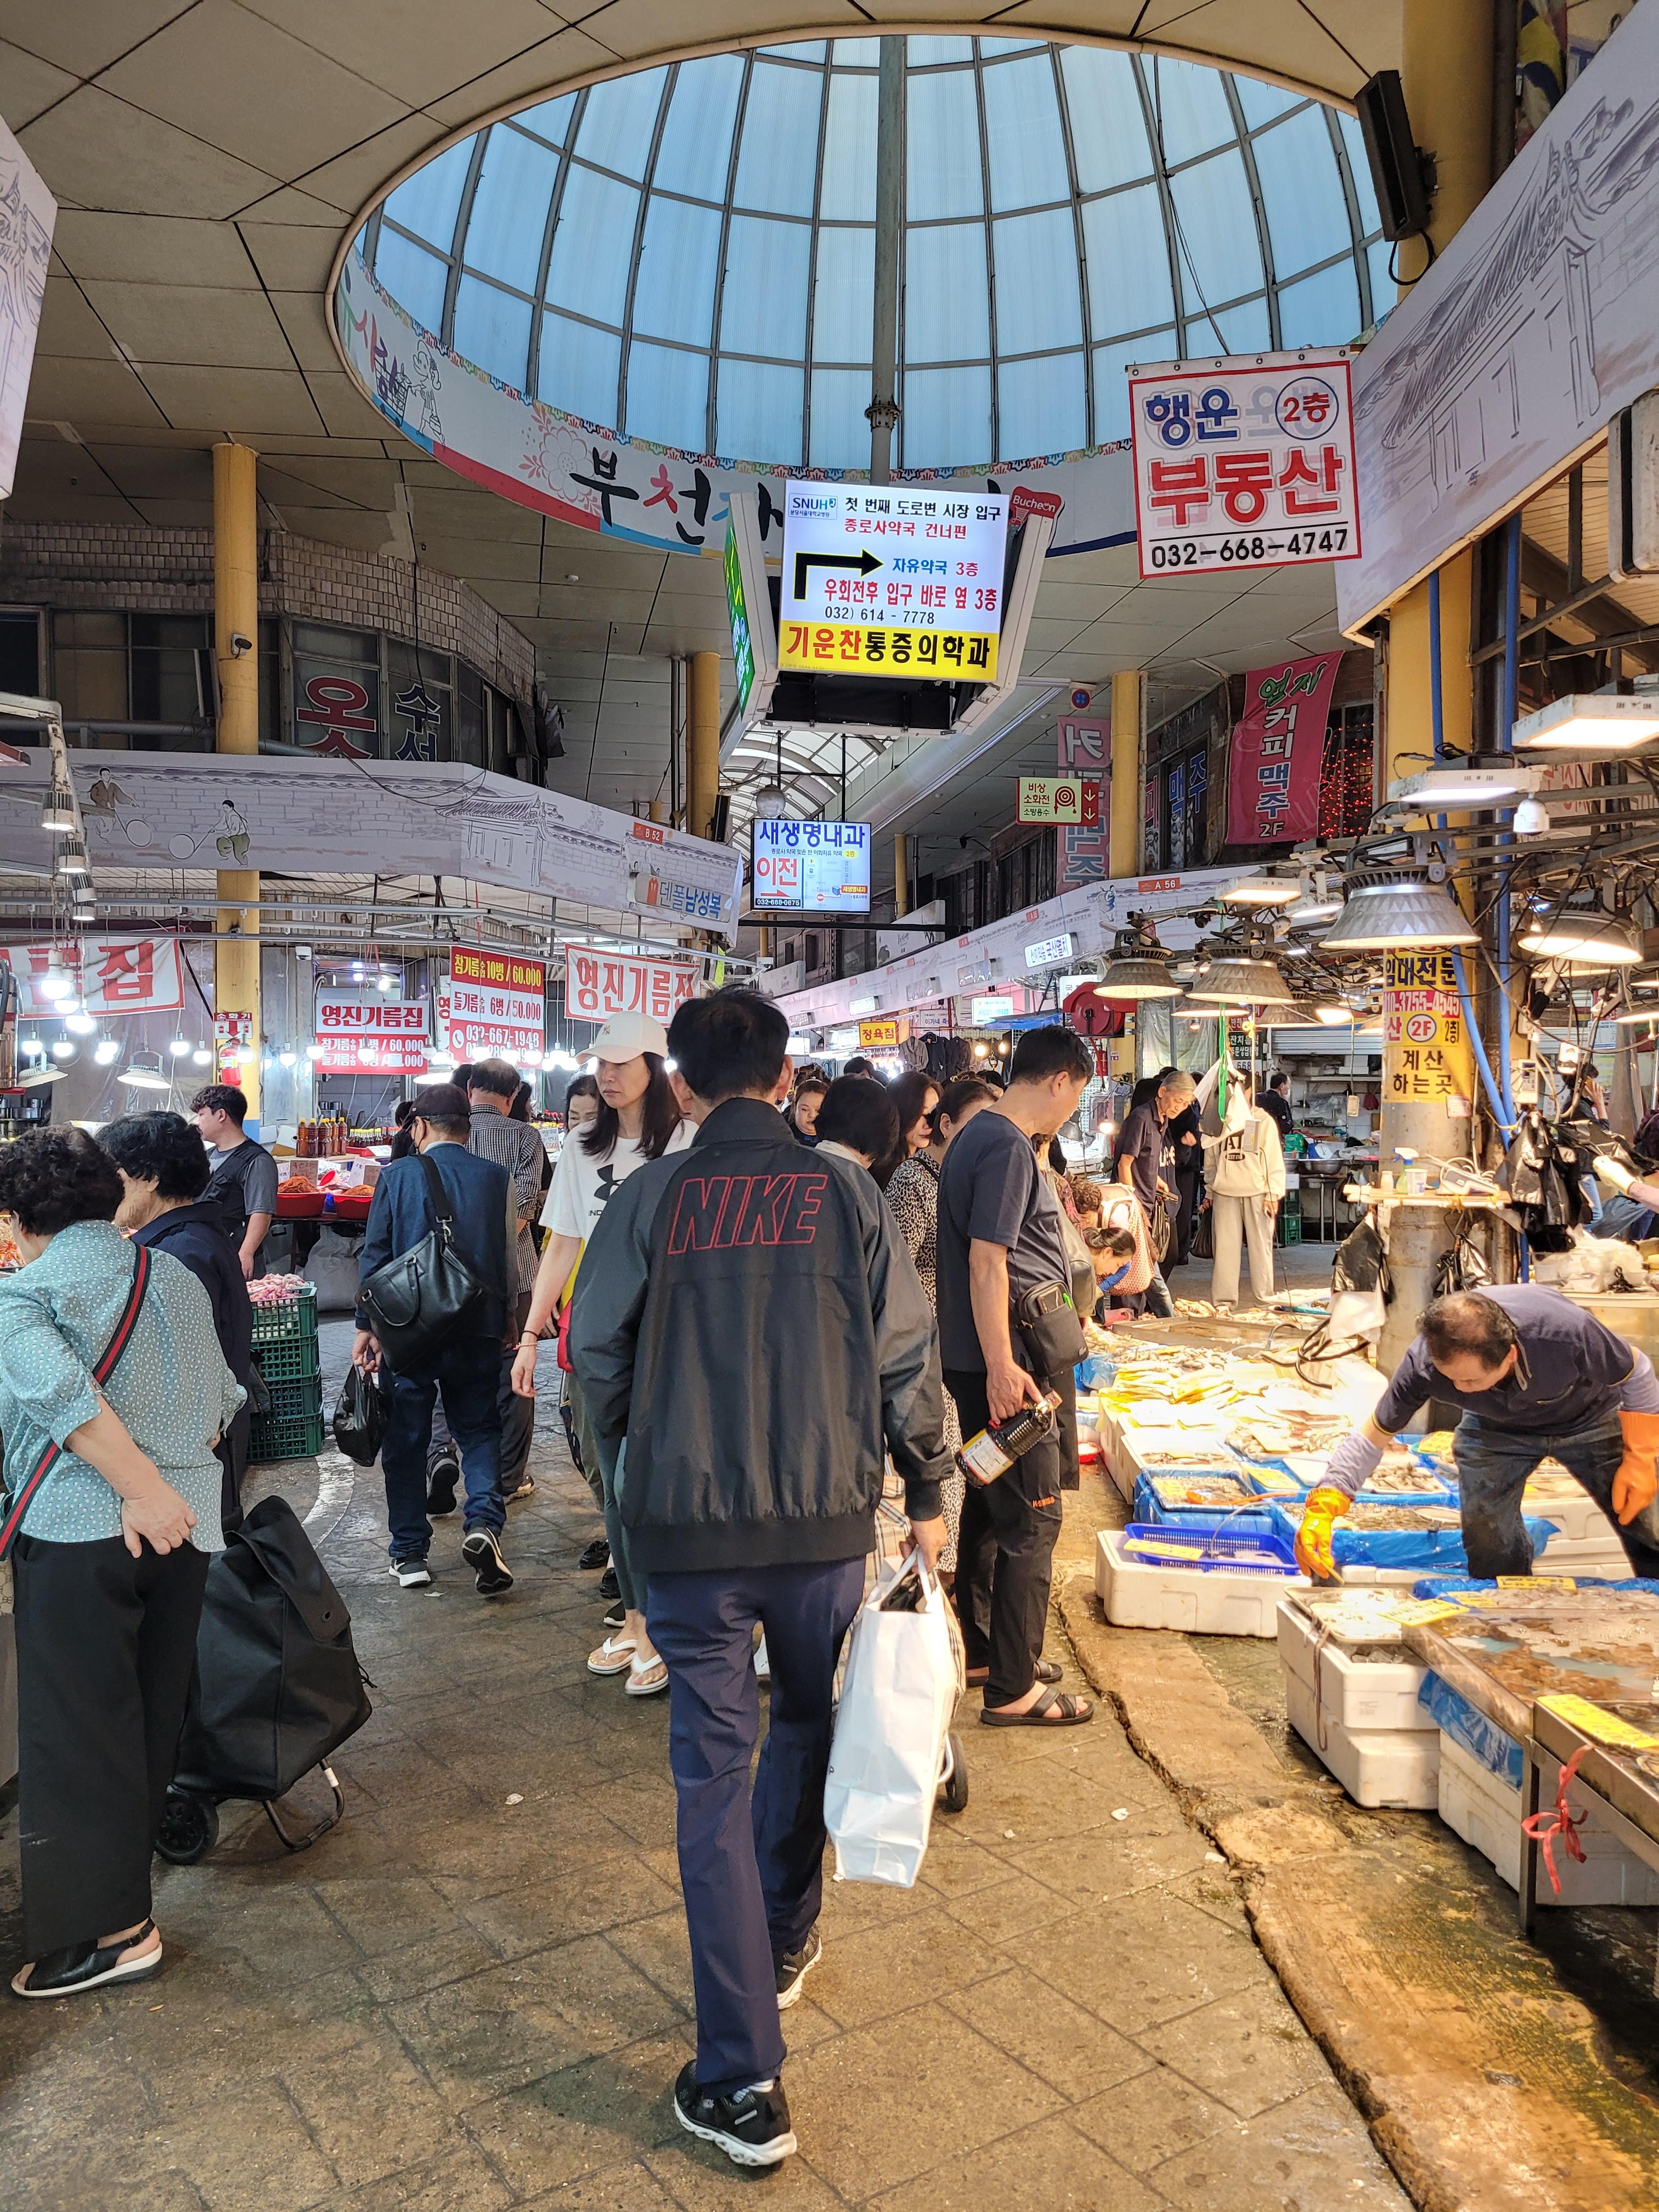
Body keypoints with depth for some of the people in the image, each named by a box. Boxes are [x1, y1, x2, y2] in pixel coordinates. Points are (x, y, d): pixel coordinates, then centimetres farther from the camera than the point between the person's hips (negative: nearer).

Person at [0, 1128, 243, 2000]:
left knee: (76, 1728, 6)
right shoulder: (175, 1278, 10)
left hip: (78, 1527, -6)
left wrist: (142, 1490, -24)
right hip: (185, 1521, 6)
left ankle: (110, 1928, 14)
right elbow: (222, 1399, 11)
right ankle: (134, 1854, 37)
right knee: (152, 1709, 20)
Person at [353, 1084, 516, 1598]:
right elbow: (510, 1260, 3)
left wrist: (366, 1326, 6)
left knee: (406, 1439, 10)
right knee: (478, 1429, 13)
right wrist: (506, 1322, 14)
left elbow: (375, 1255, -2)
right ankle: (484, 1521, -10)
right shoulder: (498, 1179, -1)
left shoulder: (397, 1176, -5)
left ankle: (410, 1554, 16)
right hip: (479, 1332, 1)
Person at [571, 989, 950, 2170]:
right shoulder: (841, 1190, -4)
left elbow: (598, 1354, 1)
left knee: (713, 1777, 7)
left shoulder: (651, 1197, -6)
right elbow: (907, 1357, -3)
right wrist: (927, 1493, 9)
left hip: (689, 1522, -1)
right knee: (807, 1725, 25)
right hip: (827, 1514, 2)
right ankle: (786, 1941, 44)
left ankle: (744, 2083, 10)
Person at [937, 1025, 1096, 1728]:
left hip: (987, 1361, 10)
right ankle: (1013, 1689, 6)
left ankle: (980, 1651, 31)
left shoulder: (979, 1137, 13)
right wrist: (1002, 1366, -24)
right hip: (1010, 1365, -10)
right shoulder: (1008, 1149, -18)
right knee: (1031, 1519, -3)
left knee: (989, 1506, 18)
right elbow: (986, 1260, -23)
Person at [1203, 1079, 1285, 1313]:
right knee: (1225, 1248, 1)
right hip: (1224, 1194, 2)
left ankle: (1264, 1301, 12)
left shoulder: (1263, 1121, 1)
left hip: (1256, 1194, -2)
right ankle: (1224, 1301, 6)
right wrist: (1211, 1191, 13)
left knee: (1261, 1246, 3)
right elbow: (1210, 1160, 16)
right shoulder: (1219, 1122, 9)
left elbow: (1275, 1160, 0)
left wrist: (1273, 1194, -6)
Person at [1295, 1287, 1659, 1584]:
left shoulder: (1568, 1333, -43)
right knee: (1488, 1539, -4)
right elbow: (1373, 1437, -23)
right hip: (1495, 1429, 1)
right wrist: (1323, 1507, -32)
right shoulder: (1424, 1363, -37)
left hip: (1589, 1419, -1)